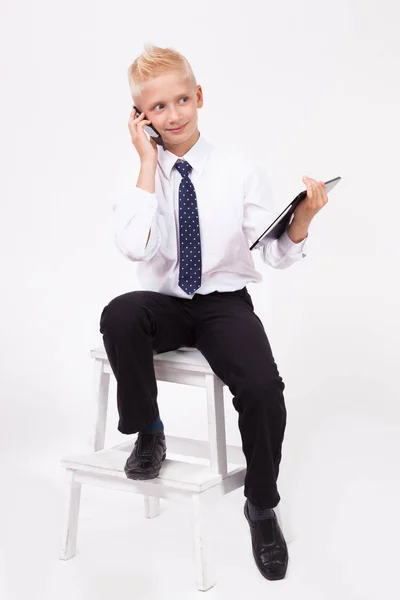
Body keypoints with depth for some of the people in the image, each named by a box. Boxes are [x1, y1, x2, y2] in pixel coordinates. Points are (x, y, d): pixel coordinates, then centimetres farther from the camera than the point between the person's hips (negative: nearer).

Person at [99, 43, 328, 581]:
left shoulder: (238, 169, -3)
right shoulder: (136, 174, -3)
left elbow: (277, 255, -5)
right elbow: (135, 247, -21)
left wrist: (303, 219, -26)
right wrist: (149, 162, -17)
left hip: (225, 304, 0)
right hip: (165, 304, 1)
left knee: (263, 389, -27)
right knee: (119, 315, -34)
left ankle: (262, 508, 3)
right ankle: (147, 432, -5)